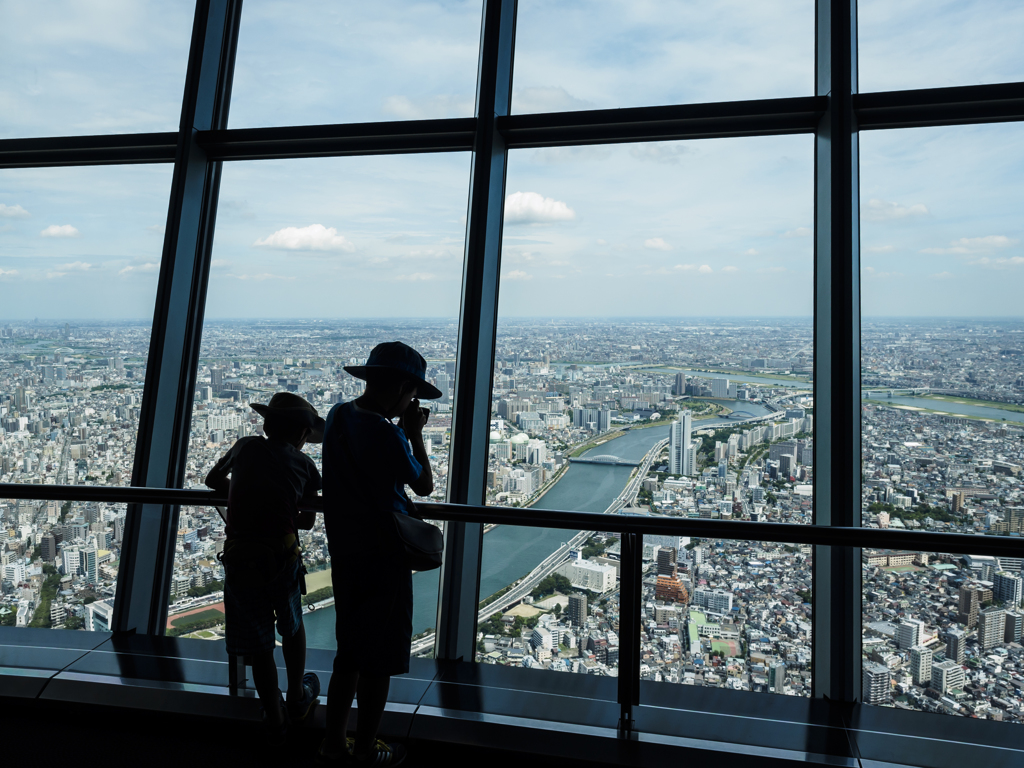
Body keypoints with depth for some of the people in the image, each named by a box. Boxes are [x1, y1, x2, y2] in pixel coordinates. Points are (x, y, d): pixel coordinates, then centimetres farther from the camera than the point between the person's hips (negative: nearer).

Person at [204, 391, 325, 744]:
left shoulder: (246, 446, 6)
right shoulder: (303, 464, 2)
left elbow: (213, 480, 24)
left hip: (239, 562, 1)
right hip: (283, 559, -1)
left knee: (259, 647, 16)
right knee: (292, 627, 27)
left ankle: (276, 722, 30)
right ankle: (298, 698, 45)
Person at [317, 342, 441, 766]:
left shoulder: (338, 415, 2)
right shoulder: (386, 434, -24)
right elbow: (425, 485, -10)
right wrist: (415, 433, -5)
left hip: (344, 552, 8)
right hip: (382, 556, -8)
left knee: (350, 650, 22)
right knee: (379, 658, 10)